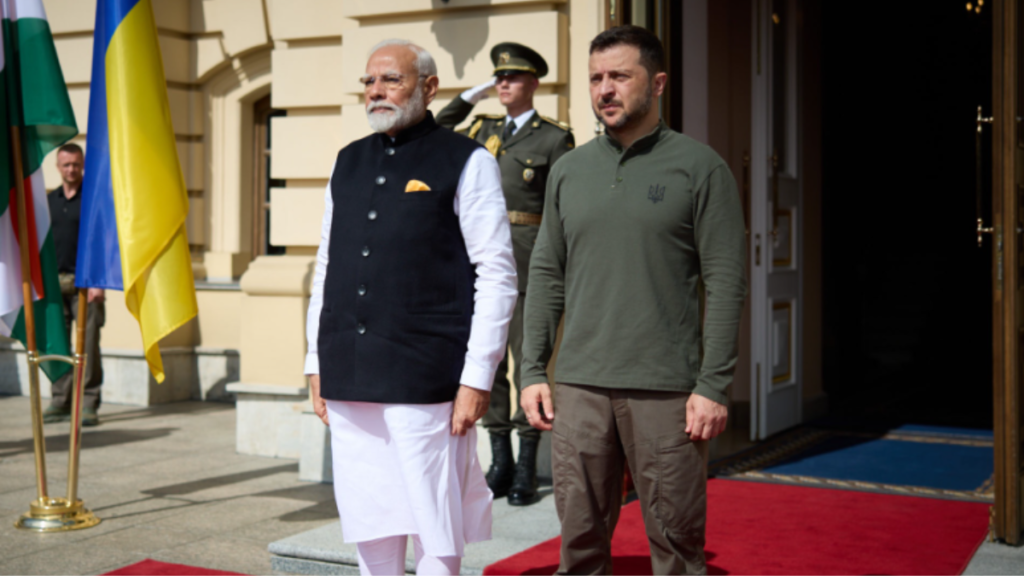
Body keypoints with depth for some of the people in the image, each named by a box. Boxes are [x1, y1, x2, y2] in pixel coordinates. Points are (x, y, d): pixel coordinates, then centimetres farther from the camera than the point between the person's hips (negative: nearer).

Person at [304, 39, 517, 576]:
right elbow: (326, 268, 18)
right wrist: (316, 363, 13)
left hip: (424, 383, -5)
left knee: (434, 531, 1)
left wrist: (477, 377, -11)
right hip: (347, 381, 5)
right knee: (369, 529, 11)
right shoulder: (348, 163, 14)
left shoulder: (466, 162, -2)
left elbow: (498, 275, -6)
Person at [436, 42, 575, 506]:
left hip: (528, 261, -5)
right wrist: (469, 97, 13)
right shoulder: (484, 130, 16)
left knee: (528, 362, -3)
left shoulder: (555, 138, 1)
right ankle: (500, 463, 16)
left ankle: (527, 470, 4)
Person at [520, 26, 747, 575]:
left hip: (666, 388, -3)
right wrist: (532, 370, 7)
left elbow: (725, 282, -4)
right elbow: (546, 275, 13)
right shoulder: (569, 170, 11)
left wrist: (713, 386, -9)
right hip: (578, 386, 3)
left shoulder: (699, 167, -1)